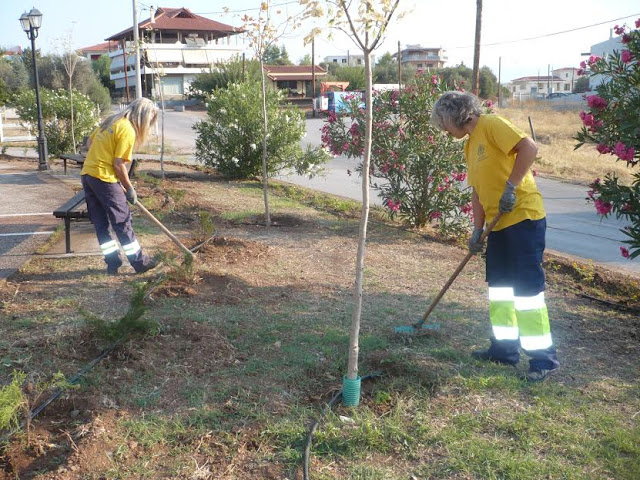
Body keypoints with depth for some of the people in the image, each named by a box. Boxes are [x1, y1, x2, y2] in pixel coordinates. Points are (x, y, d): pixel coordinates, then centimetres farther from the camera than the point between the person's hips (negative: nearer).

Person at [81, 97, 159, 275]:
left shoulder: (111, 120, 12)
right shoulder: (128, 131, -14)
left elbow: (90, 142, 19)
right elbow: (119, 164, -15)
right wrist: (129, 189, -5)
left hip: (87, 174, 9)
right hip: (104, 178, -9)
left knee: (100, 222, 12)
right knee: (122, 221, 2)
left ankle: (113, 262, 19)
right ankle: (139, 262, 11)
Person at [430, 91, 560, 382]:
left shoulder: (491, 125, -10)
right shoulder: (470, 145, 18)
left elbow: (528, 147, -23)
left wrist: (510, 187, -24)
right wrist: (477, 230, 12)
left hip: (524, 216, -10)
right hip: (499, 222, 10)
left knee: (527, 287, -7)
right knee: (498, 285, 14)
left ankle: (544, 358, 1)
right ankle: (505, 348, 25)